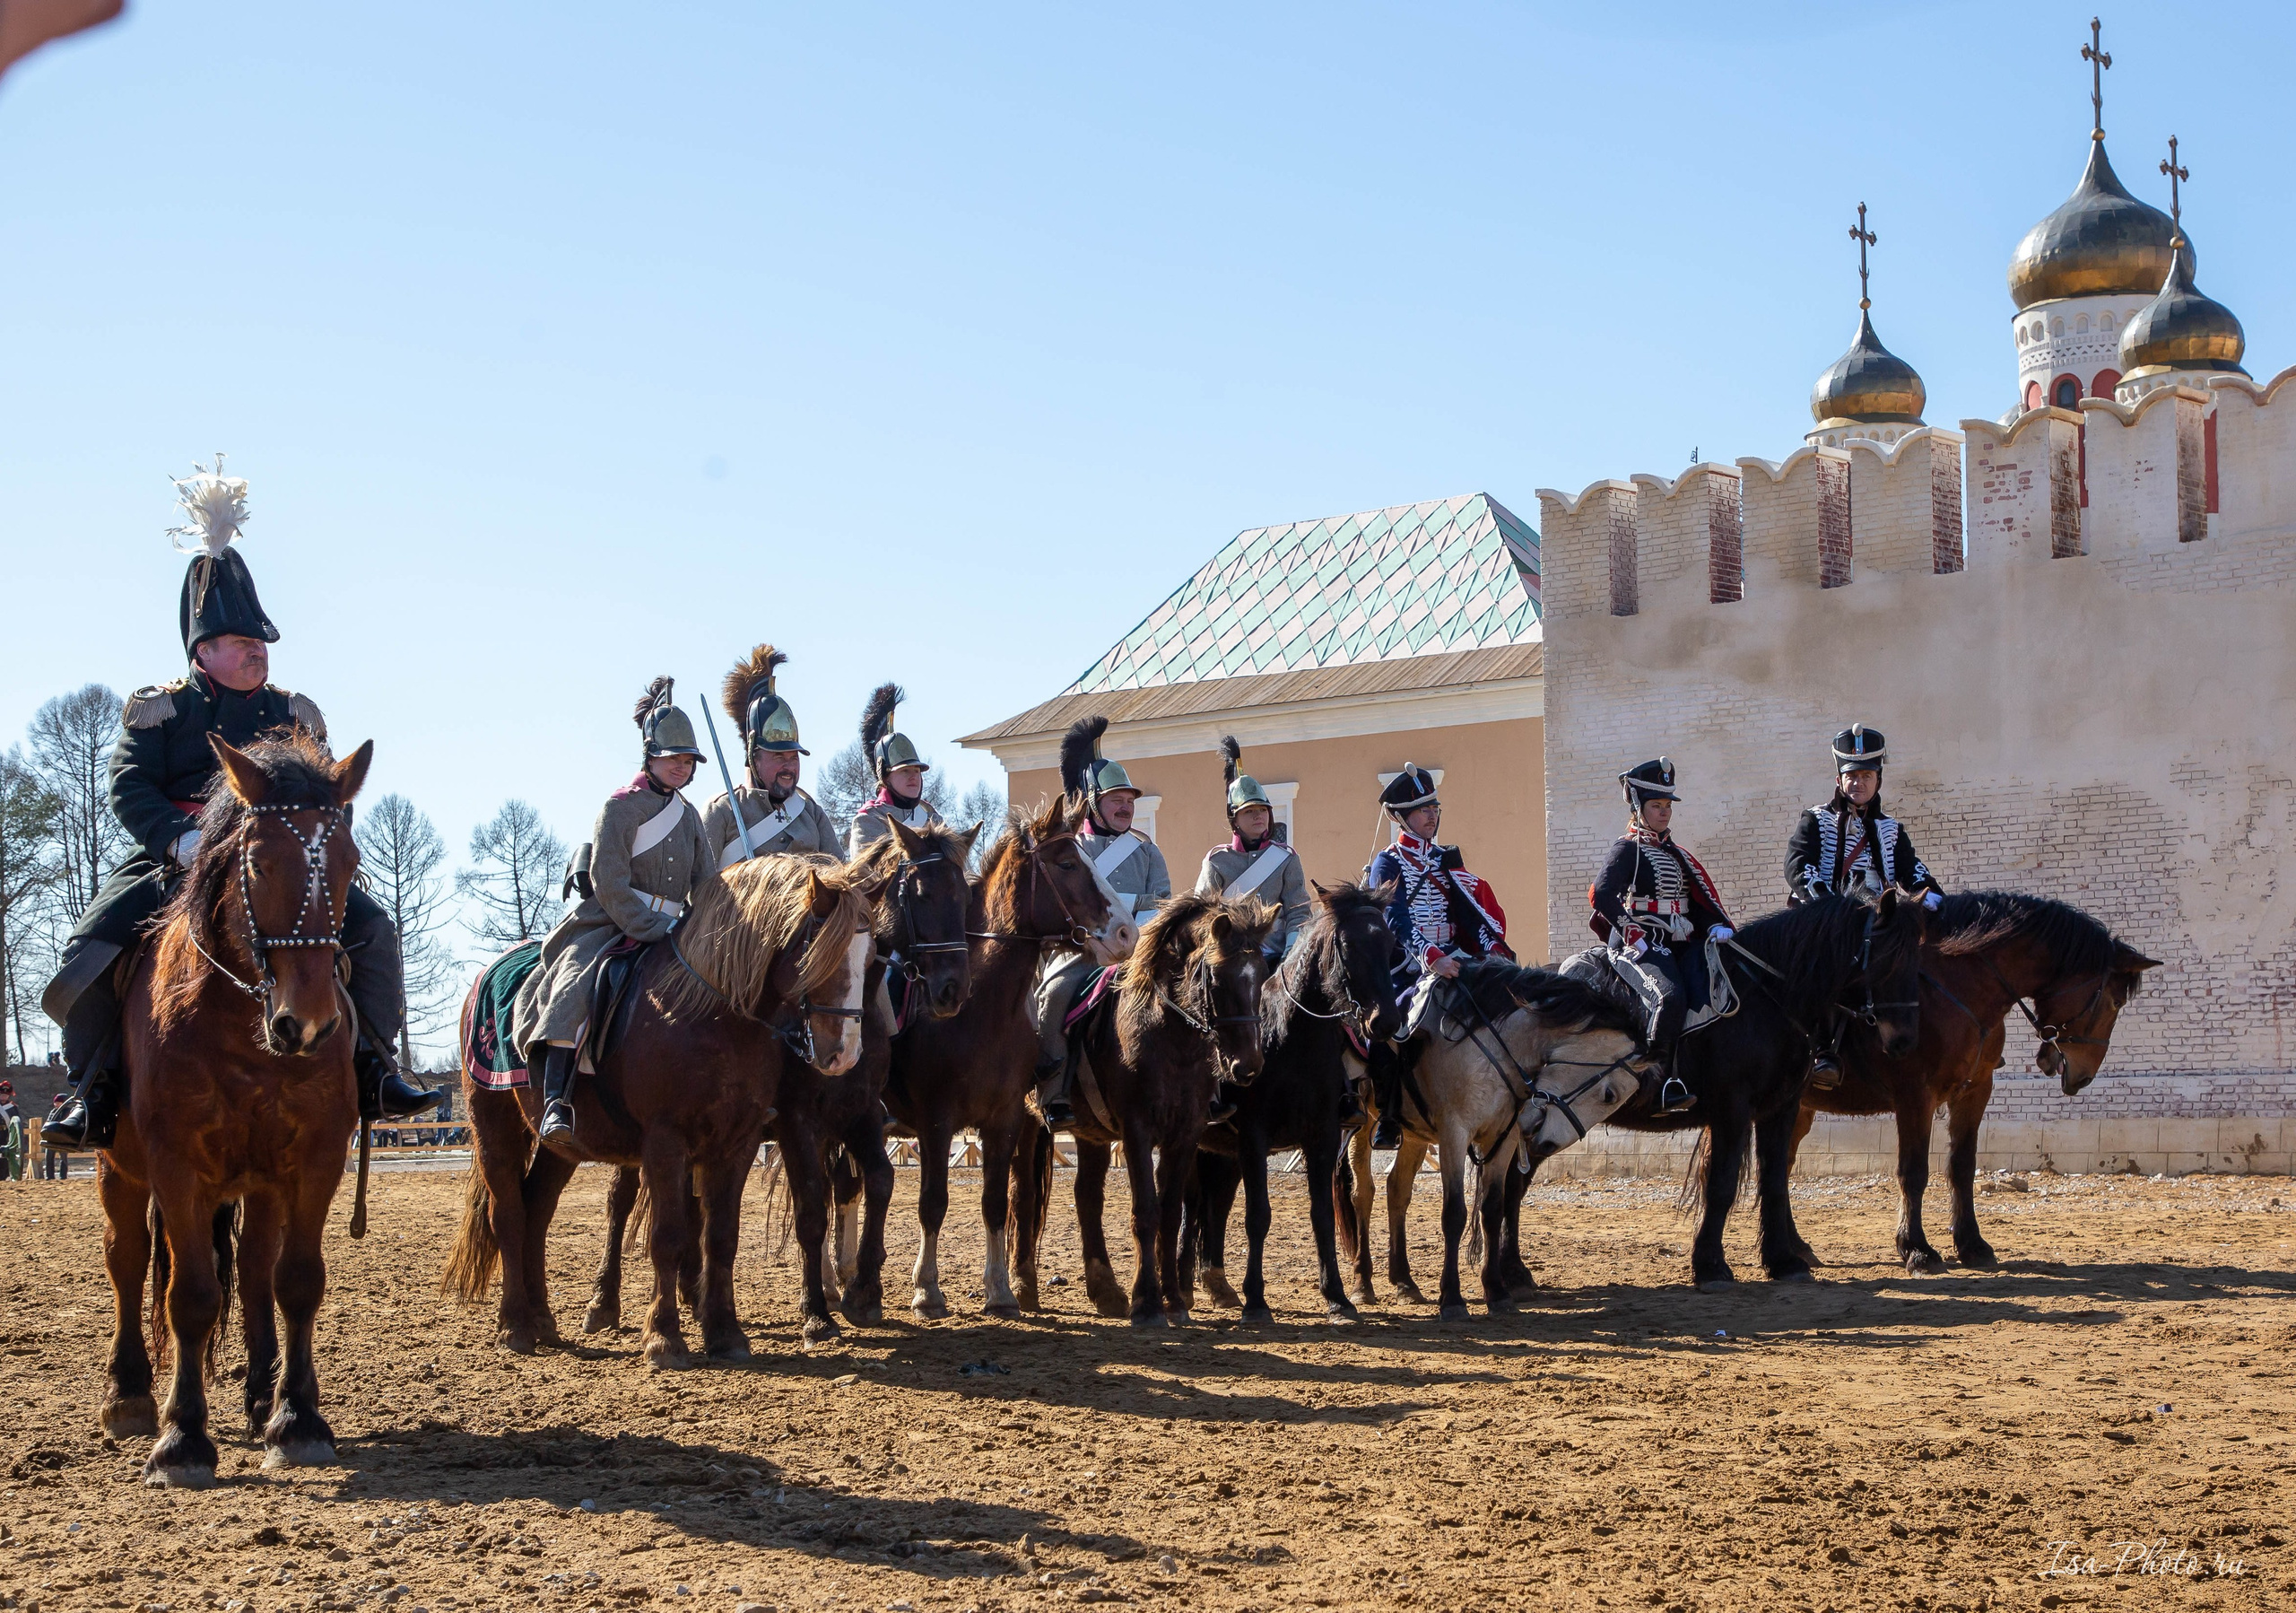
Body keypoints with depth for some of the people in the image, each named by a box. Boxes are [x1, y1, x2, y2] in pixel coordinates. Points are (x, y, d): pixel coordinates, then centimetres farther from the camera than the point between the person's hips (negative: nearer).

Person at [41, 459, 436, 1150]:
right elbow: (129, 788, -4)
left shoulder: (295, 715, 15)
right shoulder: (158, 709, 6)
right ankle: (94, 1087, -12)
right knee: (93, 944, -25)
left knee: (370, 926, -16)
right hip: (173, 862, -2)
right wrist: (180, 838, -22)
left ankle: (372, 1068, -7)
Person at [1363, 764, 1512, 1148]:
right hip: (1404, 969, -6)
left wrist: (1494, 950, -11)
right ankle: (1389, 1119, -20)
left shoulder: (1447, 861, 18)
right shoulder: (1388, 864, -1)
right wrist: (1431, 958, -33)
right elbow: (1396, 920, -18)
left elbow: (1470, 913, 8)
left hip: (1449, 963, 6)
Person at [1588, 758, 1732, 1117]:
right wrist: (1635, 936, -19)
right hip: (1639, 949, -7)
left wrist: (1718, 926, -2)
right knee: (1670, 998, -32)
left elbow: (1701, 900, 19)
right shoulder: (1628, 850, 1)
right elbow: (1601, 895, -14)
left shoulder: (1676, 854, 24)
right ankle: (1662, 1086, -30)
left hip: (1680, 946, 8)